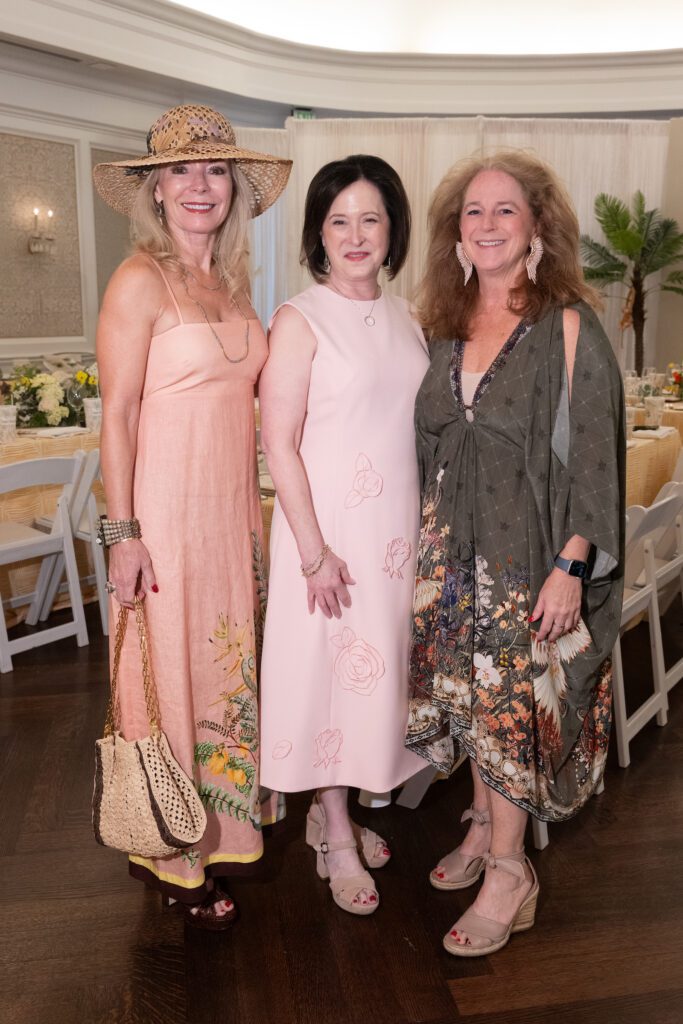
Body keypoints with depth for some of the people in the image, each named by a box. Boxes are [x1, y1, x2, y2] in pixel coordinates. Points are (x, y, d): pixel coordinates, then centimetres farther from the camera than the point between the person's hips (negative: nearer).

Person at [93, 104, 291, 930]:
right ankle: (168, 854, 23)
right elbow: (117, 414, -12)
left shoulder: (233, 279, 12)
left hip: (232, 505, 7)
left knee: (225, 666, 15)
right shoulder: (141, 280, -9)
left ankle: (217, 829, 35)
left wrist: (251, 509, 11)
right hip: (166, 508, -7)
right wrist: (123, 533, -16)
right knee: (168, 674, 4)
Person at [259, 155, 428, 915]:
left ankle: (331, 811, 35)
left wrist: (427, 532, 10)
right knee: (330, 668, 5)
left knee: (373, 667, 14)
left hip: (396, 530, 6)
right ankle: (338, 839, 24)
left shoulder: (403, 320, 10)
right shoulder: (300, 320, -9)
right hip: (327, 532, -6)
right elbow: (279, 444, -14)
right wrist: (314, 551, -17)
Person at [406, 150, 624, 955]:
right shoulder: (445, 328, 7)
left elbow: (594, 455, -11)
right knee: (469, 693, 14)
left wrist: (571, 566, -16)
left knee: (510, 701, 2)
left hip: (528, 549, -5)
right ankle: (484, 826, 35)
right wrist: (425, 536, 9)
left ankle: (508, 872, 20)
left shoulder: (567, 327, -9)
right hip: (451, 545, 5)